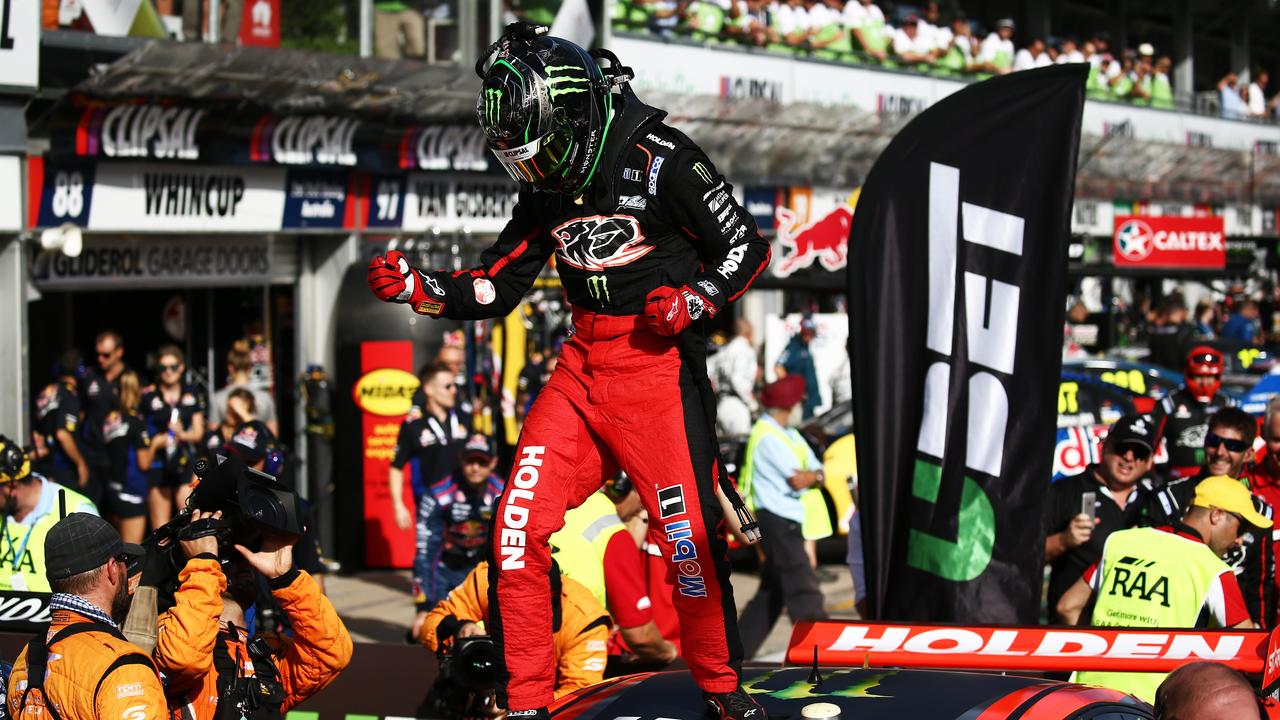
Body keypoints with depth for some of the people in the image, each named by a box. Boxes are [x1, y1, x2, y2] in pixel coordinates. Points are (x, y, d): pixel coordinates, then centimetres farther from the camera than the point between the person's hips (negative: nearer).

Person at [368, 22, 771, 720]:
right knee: (519, 526, -5)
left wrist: (695, 299, -19)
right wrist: (416, 286, -2)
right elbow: (493, 288, 12)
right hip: (580, 368, 6)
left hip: (658, 363, -6)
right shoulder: (547, 186, 8)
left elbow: (747, 247, -4)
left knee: (689, 535, -7)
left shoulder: (659, 160, -12)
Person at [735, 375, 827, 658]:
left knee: (772, 590, 14)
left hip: (786, 521, 10)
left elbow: (817, 472, 8)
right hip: (777, 520, -10)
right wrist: (814, 476, 0)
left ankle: (736, 650, 19)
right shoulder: (767, 436, -13)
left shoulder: (788, 435, 17)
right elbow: (797, 481, -19)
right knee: (803, 588, -13)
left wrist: (810, 475, -14)